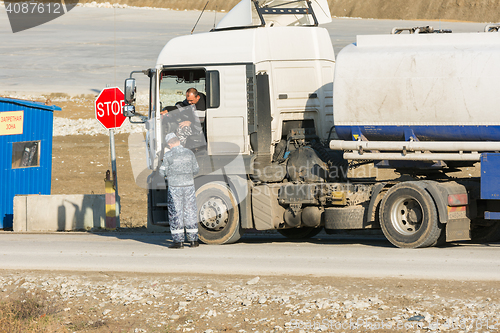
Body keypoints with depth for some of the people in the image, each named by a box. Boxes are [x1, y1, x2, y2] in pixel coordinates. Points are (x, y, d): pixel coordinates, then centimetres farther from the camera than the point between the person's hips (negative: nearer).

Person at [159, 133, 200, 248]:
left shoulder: (168, 155, -8)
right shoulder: (189, 153, 3)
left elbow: (163, 172, -4)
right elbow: (195, 169, 9)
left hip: (175, 187, -4)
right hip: (189, 186, 4)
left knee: (175, 213, 1)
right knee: (190, 213, 9)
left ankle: (178, 241, -1)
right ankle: (193, 240, 11)